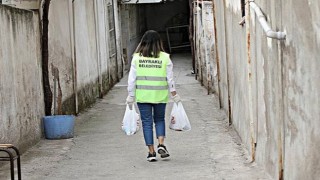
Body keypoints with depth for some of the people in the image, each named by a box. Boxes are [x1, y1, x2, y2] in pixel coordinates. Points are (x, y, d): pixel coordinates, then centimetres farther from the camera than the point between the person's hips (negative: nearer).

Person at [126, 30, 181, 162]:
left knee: (147, 122, 7)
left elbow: (132, 79, -3)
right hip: (160, 95, 1)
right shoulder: (164, 57, -3)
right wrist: (175, 96, 7)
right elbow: (170, 79, -1)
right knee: (159, 119, 19)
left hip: (142, 95, -1)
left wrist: (130, 96, 4)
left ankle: (151, 152, 5)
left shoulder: (137, 58, -3)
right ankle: (161, 145, 0)